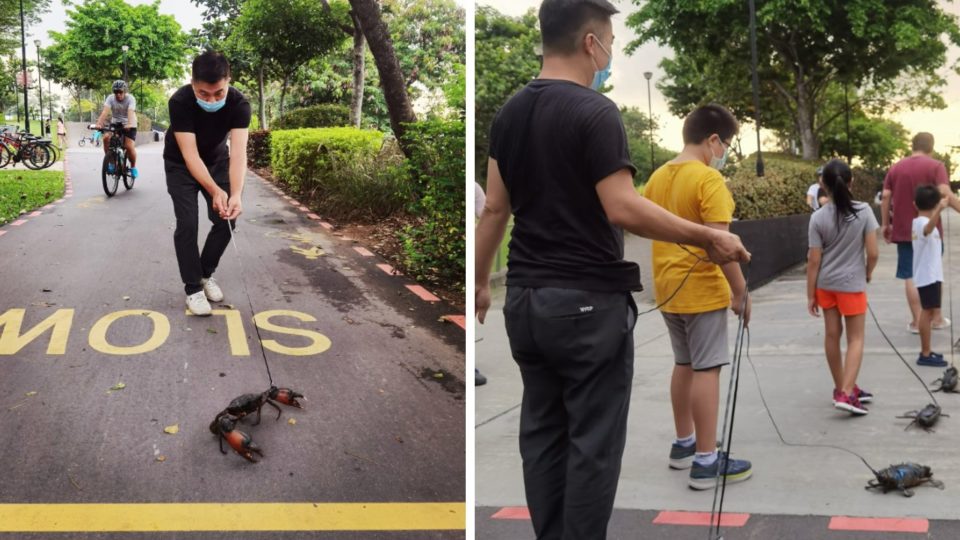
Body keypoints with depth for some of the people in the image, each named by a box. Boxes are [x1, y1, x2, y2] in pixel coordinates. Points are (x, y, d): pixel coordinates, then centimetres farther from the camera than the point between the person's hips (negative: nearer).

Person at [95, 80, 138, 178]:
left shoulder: (130, 99, -18)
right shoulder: (110, 98, -11)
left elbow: (130, 112, -34)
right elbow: (105, 111, -26)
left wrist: (129, 124, -54)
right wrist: (99, 123, -44)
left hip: (129, 126, -3)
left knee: (129, 147, -20)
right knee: (106, 138, -25)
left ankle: (133, 167, 7)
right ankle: (111, 163, -10)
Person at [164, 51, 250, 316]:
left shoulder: (239, 104, -29)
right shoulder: (180, 102, -35)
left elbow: (238, 152, -36)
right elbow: (190, 154, -36)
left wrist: (236, 195, -51)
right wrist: (215, 191, -48)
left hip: (217, 160, 3)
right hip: (181, 164, -3)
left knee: (226, 220, -3)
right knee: (187, 224, -12)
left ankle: (206, 274, 20)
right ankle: (193, 288, 0)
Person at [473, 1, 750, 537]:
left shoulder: (510, 112, 10)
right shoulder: (595, 112, -15)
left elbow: (495, 208, 12)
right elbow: (622, 209, -22)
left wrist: (480, 282, 20)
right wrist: (708, 237, -16)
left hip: (526, 299, 8)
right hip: (588, 303, -8)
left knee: (542, 434, 14)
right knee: (593, 442, 0)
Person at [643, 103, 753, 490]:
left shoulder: (657, 178, 8)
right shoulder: (709, 179, -16)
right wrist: (741, 290, -15)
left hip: (669, 290, 8)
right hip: (703, 290, -8)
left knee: (684, 365, 19)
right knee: (706, 370, -3)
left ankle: (684, 444, 30)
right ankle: (705, 462, -1)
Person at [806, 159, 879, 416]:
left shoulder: (818, 217, -8)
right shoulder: (863, 211, -11)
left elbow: (814, 260, -7)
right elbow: (873, 252, -10)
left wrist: (810, 294, 0)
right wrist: (868, 273, 11)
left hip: (825, 284, 2)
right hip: (852, 284, -2)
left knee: (832, 335, 14)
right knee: (855, 339, 5)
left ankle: (842, 388, 26)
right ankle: (846, 393, -8)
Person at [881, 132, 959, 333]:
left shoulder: (896, 167, 6)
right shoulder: (936, 166, -5)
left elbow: (885, 197, 2)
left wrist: (885, 224, 9)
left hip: (904, 230, 2)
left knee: (911, 276, 4)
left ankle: (917, 321, 1)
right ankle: (937, 318, 22)